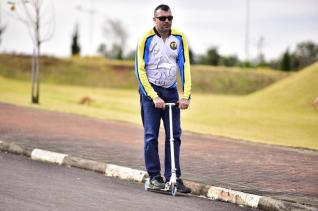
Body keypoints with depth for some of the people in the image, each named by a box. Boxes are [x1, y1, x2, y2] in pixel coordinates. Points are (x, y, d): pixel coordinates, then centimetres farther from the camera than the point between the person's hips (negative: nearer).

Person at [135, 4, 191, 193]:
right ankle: (154, 176, 3)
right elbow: (141, 71, -11)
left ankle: (173, 176, 4)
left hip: (171, 91, 3)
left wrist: (186, 95, -14)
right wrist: (154, 97, -17)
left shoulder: (179, 38, -2)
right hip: (151, 90, -3)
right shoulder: (146, 39, -10)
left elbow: (185, 66, -4)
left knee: (175, 135, 0)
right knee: (151, 135, -4)